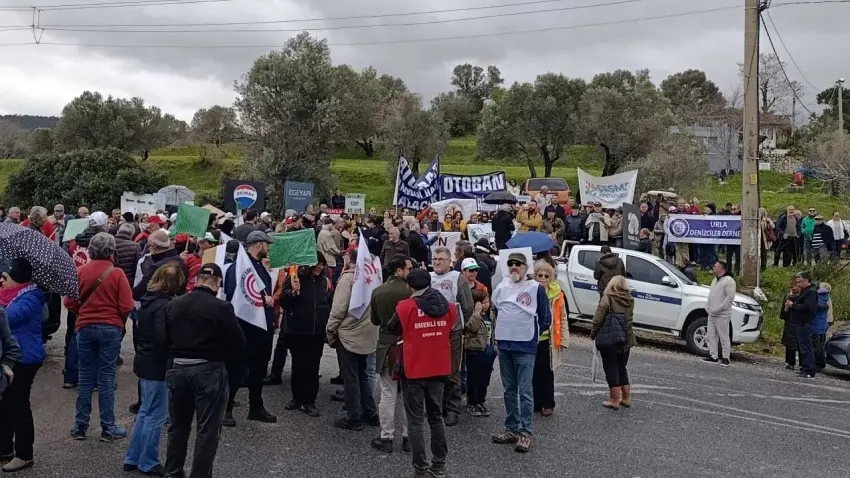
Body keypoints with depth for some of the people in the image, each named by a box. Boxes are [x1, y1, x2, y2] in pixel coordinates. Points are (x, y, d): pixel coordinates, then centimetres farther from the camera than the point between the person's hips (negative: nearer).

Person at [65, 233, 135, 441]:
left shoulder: (80, 271, -3)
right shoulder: (117, 274, -10)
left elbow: (69, 302, -2)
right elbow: (127, 306, -12)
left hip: (85, 328, 2)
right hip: (111, 329, -2)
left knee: (85, 377, 11)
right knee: (106, 379, 3)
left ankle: (80, 426, 15)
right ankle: (108, 428, 7)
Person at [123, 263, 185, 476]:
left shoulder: (147, 300, 8)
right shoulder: (164, 305, -21)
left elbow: (137, 331, 16)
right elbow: (164, 338, -27)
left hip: (144, 363, 9)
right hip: (157, 366, -9)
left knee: (145, 412, 19)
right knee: (155, 416, 2)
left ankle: (133, 459, 26)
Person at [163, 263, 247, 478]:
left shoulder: (173, 305, 2)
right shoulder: (221, 307, -14)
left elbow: (165, 339, 10)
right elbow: (239, 345, -11)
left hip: (178, 368, 6)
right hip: (208, 370, -5)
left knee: (178, 424, 19)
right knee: (207, 429, 3)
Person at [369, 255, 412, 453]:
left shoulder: (377, 292, -2)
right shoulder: (410, 291, -15)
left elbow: (374, 319, 9)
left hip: (386, 348, 2)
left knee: (387, 396, 8)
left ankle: (386, 438, 12)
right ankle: (408, 437, 16)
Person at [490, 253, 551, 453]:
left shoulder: (535, 288, -5)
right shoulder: (501, 287, 10)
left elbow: (546, 317, 1)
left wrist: (533, 334, 4)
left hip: (525, 348, -5)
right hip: (504, 346, 5)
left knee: (525, 391, -6)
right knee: (509, 390, 13)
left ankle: (525, 433, -2)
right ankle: (511, 429, 21)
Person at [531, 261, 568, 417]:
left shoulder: (556, 293, -3)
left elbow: (562, 318, 2)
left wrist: (563, 339, -3)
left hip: (548, 339, -1)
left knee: (547, 373, 7)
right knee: (533, 372, 9)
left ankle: (547, 404, 17)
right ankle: (536, 403, 21)